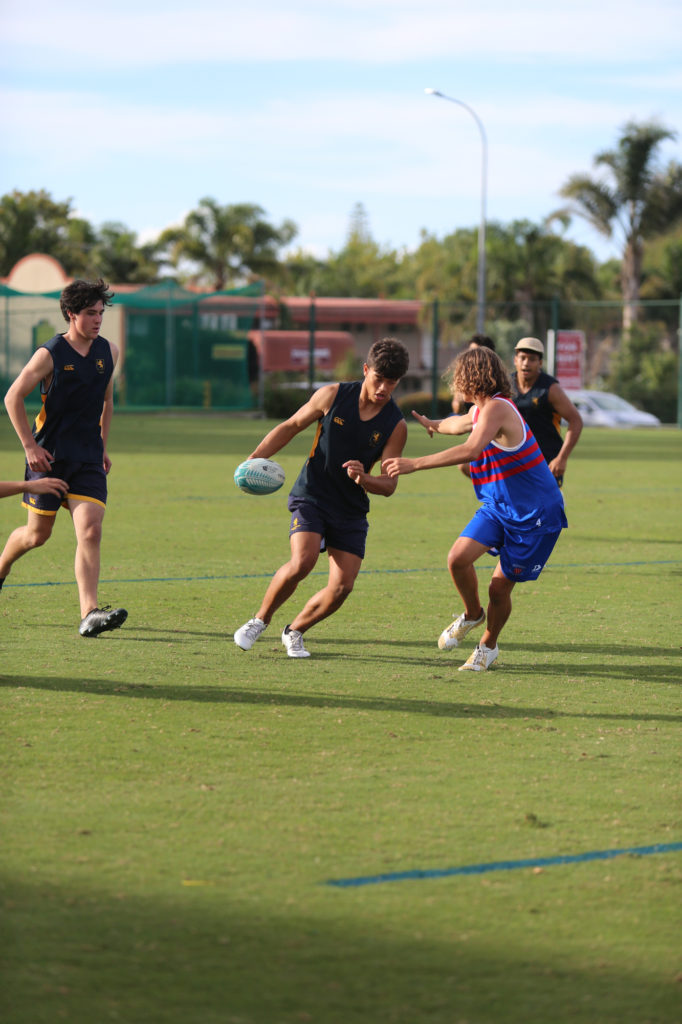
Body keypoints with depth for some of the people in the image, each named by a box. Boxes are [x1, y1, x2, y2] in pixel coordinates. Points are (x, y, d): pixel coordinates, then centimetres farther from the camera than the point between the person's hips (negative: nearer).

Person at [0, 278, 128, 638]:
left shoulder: (108, 352, 6)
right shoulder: (50, 354, -10)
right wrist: (30, 446, -10)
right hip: (49, 456, -3)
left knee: (90, 531, -13)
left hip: (88, 459, 3)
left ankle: (90, 614, -21)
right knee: (37, 533, 8)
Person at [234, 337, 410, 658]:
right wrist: (255, 458, -5)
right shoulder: (332, 396, -7)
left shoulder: (396, 425, -6)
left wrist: (364, 479, -29)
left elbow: (389, 484, -6)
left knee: (342, 586, -9)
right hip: (311, 496, -2)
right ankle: (259, 621, -2)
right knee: (302, 562, -26)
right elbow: (290, 427, 6)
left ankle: (295, 631, 18)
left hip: (352, 510, 2)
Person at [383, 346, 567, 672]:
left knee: (500, 587, -2)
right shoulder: (480, 409, 8)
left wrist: (414, 464, -43)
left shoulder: (496, 408, -23)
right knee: (458, 557, -11)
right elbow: (462, 423, 35)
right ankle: (472, 615, 16)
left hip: (536, 515, -8)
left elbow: (471, 450, -40)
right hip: (498, 505, 8)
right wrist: (433, 424, 57)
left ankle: (488, 646, 23)